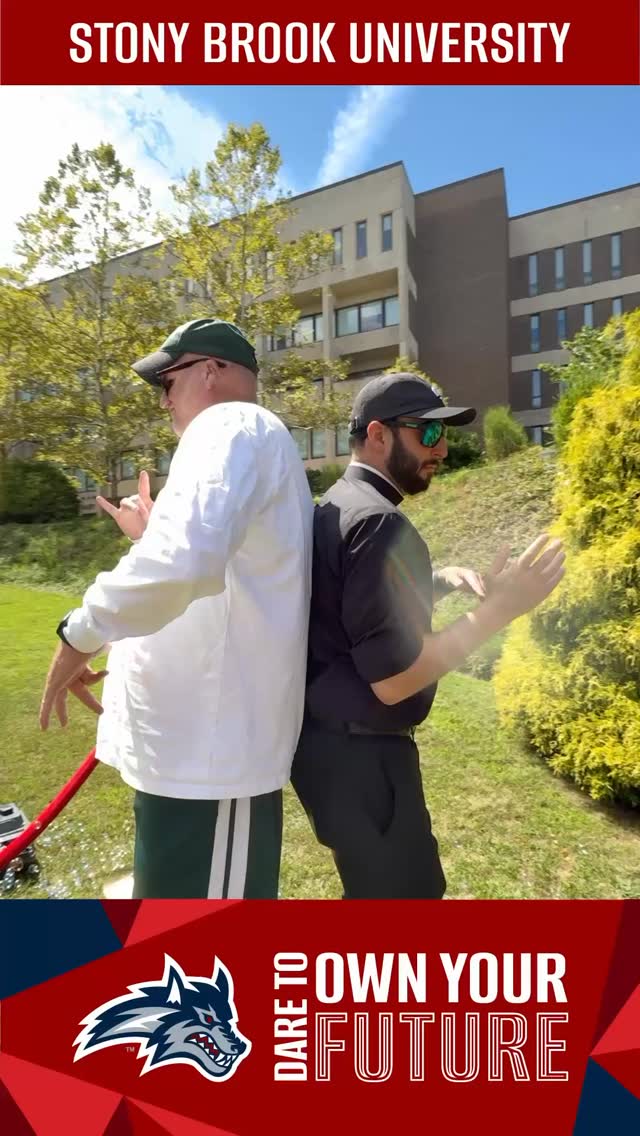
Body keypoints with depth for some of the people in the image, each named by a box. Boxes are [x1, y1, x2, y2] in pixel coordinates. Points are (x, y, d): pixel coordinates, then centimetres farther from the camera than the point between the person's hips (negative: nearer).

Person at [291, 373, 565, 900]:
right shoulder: (378, 523, -23)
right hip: (360, 755, -10)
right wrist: (497, 609, -22)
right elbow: (392, 680, -25)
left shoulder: (338, 506, 8)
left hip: (334, 742, 10)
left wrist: (436, 581, 6)